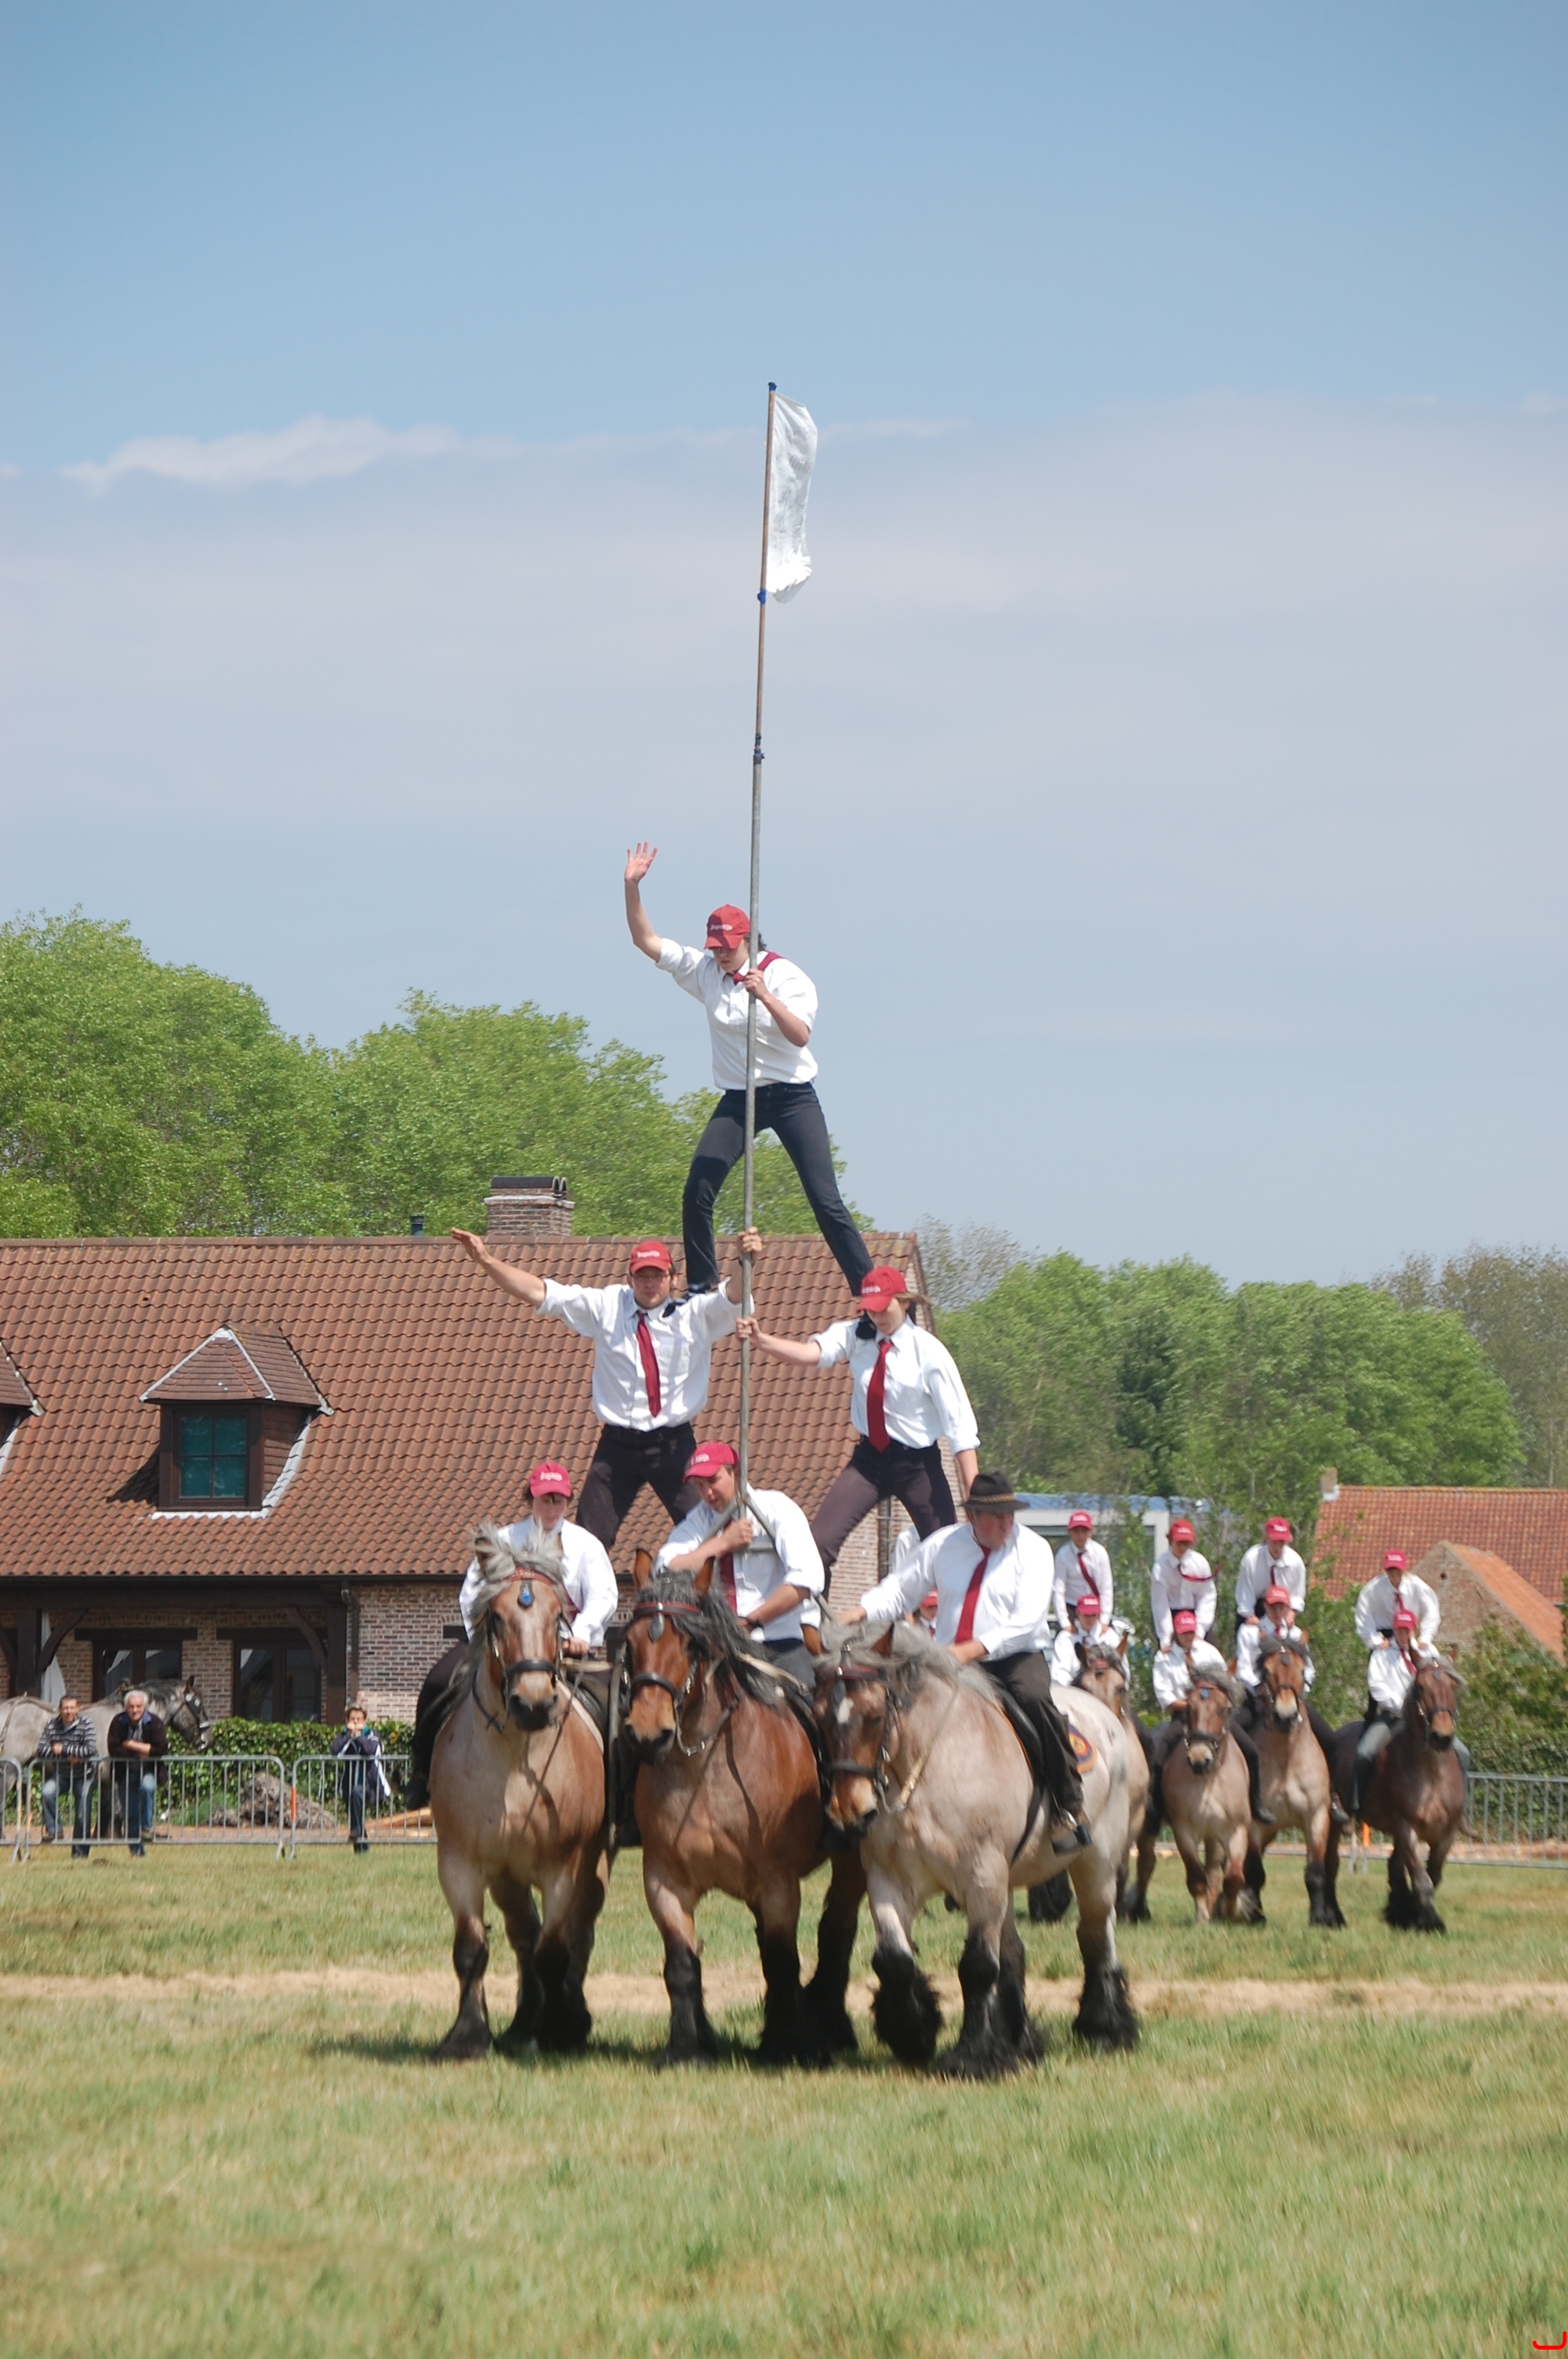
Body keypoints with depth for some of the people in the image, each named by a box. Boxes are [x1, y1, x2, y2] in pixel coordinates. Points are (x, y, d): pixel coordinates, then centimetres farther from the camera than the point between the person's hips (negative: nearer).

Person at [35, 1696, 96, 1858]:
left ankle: (80, 1850, 7)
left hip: (84, 1774, -2)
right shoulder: (51, 1725, -6)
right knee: (47, 1792, -27)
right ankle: (53, 1831, -16)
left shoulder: (86, 1725, -14)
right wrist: (68, 1756, -23)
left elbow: (91, 1750, -25)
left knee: (83, 1813, -5)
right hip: (61, 1774, 2)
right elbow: (42, 1750, -13)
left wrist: (63, 1750, -24)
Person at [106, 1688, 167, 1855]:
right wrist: (141, 1753, -16)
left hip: (148, 1772, -2)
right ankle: (137, 1851, 17)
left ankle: (146, 1826, -18)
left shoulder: (154, 1722, -10)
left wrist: (133, 1746, -19)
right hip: (125, 1773, 2)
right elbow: (114, 1749, -13)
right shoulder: (118, 1722, -6)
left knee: (147, 1787, -35)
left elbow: (161, 1748, -21)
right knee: (129, 1815, 3)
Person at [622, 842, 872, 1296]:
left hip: (792, 1097, -4)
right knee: (696, 1194, -9)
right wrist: (632, 886, -11)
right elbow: (646, 940, 2)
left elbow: (800, 1036, -22)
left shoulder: (786, 976, -9)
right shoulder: (704, 970, 3)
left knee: (826, 1202, -10)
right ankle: (701, 1288, 5)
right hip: (737, 1100, 4)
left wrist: (766, 997, -37)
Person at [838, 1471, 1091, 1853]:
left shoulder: (1032, 1550, -4)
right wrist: (862, 1611, -11)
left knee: (1034, 1697, -35)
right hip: (951, 1661, 3)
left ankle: (1069, 1808, -27)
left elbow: (1026, 1620, -15)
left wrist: (975, 1649, -28)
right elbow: (900, 1591, 11)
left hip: (1018, 1659, -3)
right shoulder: (943, 1547, 6)